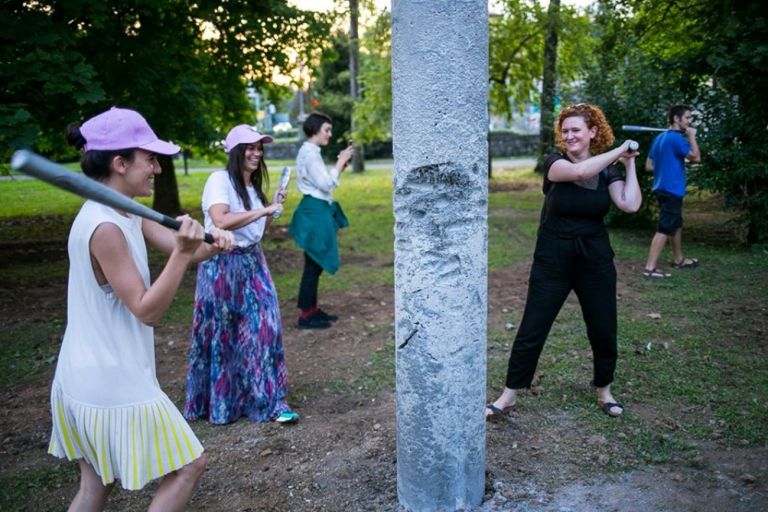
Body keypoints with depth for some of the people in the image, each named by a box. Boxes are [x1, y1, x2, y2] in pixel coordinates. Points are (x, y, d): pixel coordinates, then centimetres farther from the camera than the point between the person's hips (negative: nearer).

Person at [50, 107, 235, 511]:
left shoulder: (125, 215, 7)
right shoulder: (104, 228, -23)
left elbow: (181, 249, 4)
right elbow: (147, 311, -23)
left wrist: (212, 243, -17)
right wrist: (183, 253, -32)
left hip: (89, 377, 10)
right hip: (114, 382, -10)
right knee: (188, 466, 4)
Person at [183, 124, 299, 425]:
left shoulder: (253, 185, 13)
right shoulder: (219, 180, -11)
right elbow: (221, 221, -27)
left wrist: (273, 209, 6)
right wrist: (262, 210, -22)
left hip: (252, 263, 7)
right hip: (222, 266, -7)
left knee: (262, 329, 1)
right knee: (221, 334, 5)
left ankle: (268, 400, 8)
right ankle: (217, 402, 21)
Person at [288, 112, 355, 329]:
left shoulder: (310, 152, 16)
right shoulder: (309, 153, -15)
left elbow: (323, 182, 17)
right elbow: (325, 184, -20)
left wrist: (341, 164, 9)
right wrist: (341, 162, -12)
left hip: (317, 209, 10)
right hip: (315, 211, -10)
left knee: (316, 263, 14)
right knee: (313, 264, -5)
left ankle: (312, 309, 22)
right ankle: (306, 316, 3)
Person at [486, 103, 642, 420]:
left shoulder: (608, 170, 2)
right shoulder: (555, 163, -7)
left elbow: (630, 205, -15)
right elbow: (581, 171, -29)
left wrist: (630, 164, -9)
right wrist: (620, 149, -19)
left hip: (595, 260, 3)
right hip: (552, 261, -3)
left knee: (604, 331, 12)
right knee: (531, 331, 1)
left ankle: (604, 391, 35)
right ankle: (509, 396, 12)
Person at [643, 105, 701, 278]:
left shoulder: (659, 137, 12)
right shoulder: (676, 138, -16)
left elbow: (649, 165, 13)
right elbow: (696, 157, -12)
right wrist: (691, 136, -3)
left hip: (663, 188, 10)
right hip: (671, 190, -10)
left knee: (676, 224, 22)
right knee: (665, 229, -9)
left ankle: (678, 259, 36)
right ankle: (650, 268, -11)